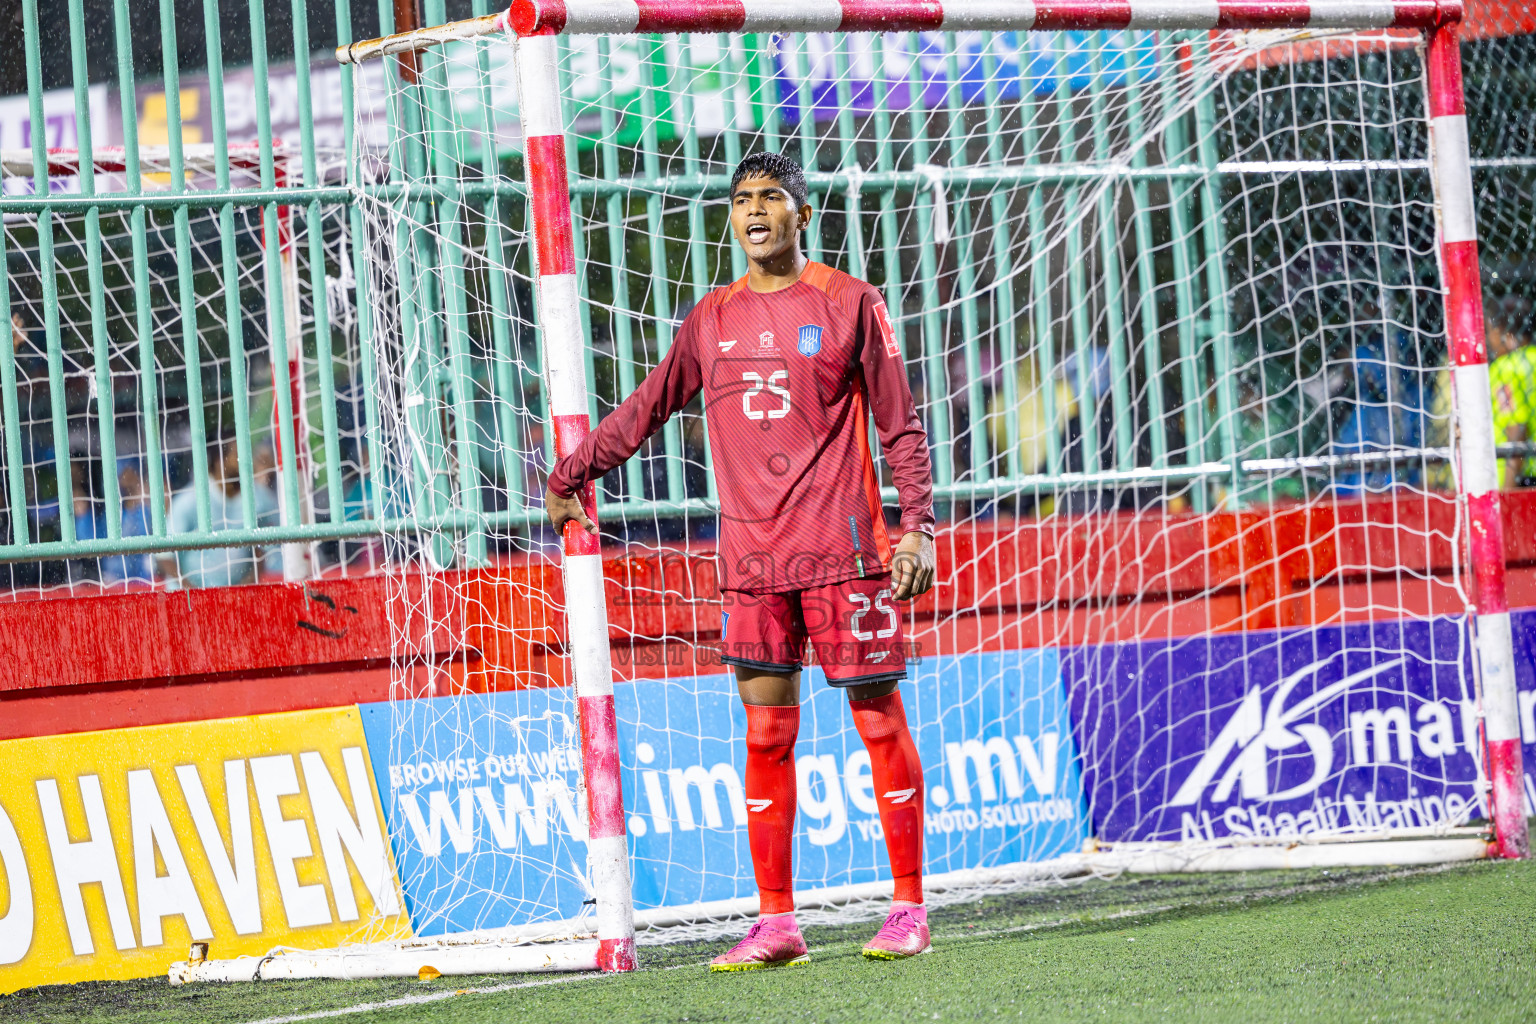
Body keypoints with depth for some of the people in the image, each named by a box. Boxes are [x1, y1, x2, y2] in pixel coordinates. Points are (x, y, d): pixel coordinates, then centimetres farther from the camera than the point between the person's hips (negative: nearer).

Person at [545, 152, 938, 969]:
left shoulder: (848, 303, 1)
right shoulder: (713, 318, 12)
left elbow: (900, 426, 1)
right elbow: (649, 406, 24)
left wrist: (918, 525, -7)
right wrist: (571, 474, 26)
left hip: (841, 549, -4)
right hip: (751, 557, 4)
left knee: (879, 718, -1)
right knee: (766, 733, 3)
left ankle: (908, 909, 7)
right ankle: (775, 923, 6)